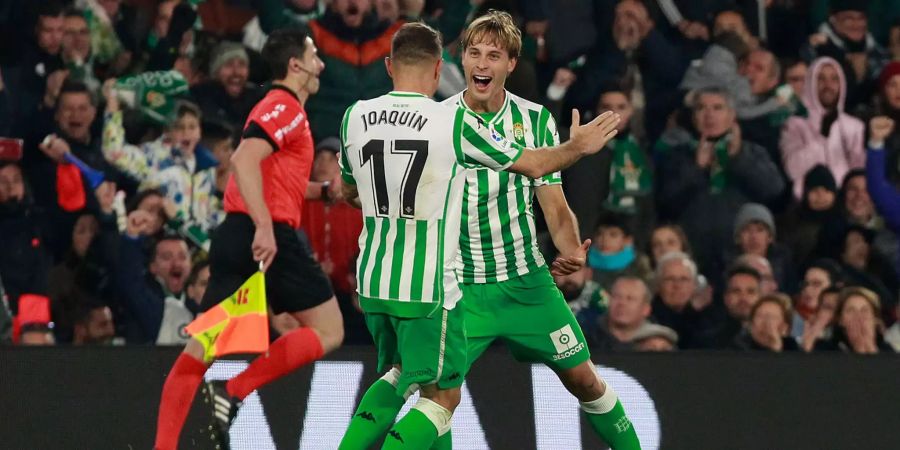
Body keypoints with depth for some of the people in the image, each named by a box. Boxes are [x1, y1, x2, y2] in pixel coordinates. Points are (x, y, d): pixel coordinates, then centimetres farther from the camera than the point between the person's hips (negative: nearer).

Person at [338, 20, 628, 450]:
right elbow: (533, 164, 0)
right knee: (442, 396, 3)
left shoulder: (355, 117, 1)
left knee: (401, 373, 27)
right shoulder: (454, 122, -12)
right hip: (429, 285, -6)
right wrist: (578, 146, 21)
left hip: (373, 283, 6)